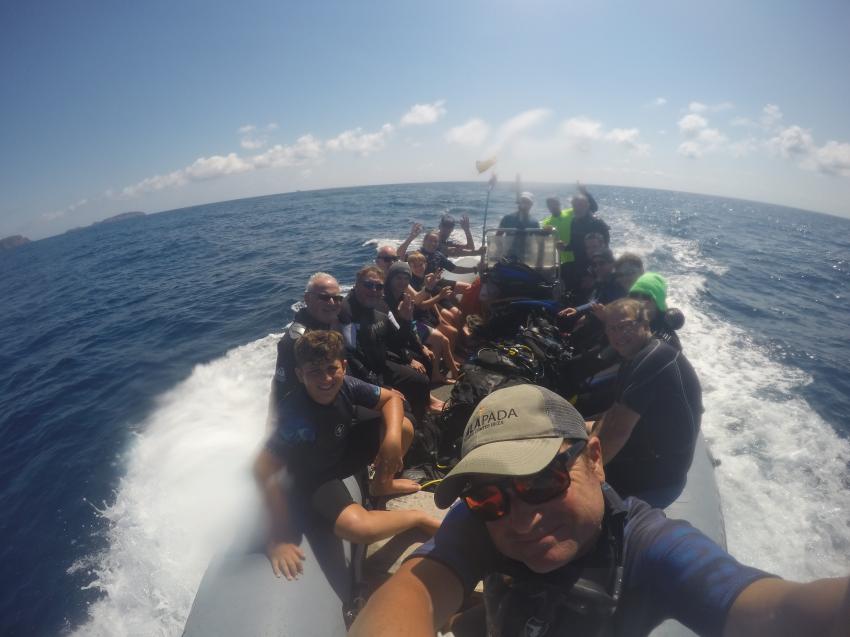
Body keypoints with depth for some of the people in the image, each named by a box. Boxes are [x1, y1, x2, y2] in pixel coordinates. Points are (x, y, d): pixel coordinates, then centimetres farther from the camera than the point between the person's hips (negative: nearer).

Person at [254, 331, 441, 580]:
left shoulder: (346, 386, -21)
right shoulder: (294, 414, -35)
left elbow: (391, 398, -8)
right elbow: (263, 470, -36)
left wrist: (393, 436, -26)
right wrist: (279, 535, -32)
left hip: (344, 453, 6)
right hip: (313, 478, -5)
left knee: (404, 427, -7)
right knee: (358, 528, -31)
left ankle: (381, 484, 20)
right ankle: (417, 517, 0)